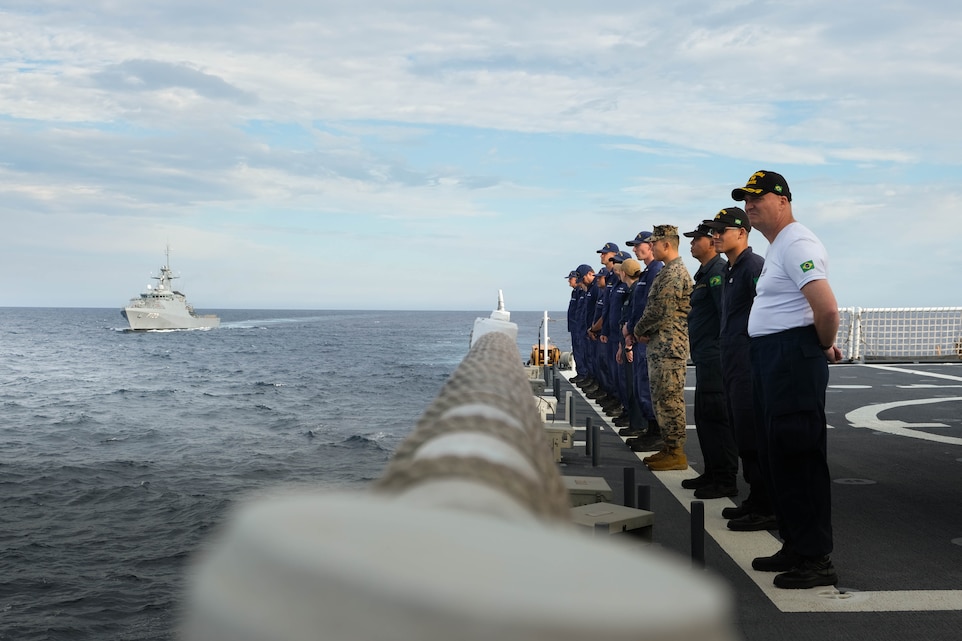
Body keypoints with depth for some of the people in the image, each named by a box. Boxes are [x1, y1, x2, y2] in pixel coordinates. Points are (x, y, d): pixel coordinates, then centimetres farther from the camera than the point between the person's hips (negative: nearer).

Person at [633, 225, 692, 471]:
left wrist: (639, 330, -6)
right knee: (662, 398, 14)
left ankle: (676, 453, -2)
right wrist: (644, 332, 6)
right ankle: (668, 448, 21)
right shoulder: (669, 271, 18)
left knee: (670, 399, -7)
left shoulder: (674, 273, -15)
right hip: (660, 346, 11)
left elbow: (659, 311, -21)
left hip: (669, 347, -11)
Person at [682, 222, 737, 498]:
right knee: (704, 416, 15)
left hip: (715, 358, -11)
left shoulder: (718, 271, -13)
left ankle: (725, 481, -3)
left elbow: (726, 315, -21)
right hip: (705, 358, 11)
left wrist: (721, 350, -21)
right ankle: (712, 474, 24)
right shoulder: (705, 272, 19)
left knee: (716, 416, -8)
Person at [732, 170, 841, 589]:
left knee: (799, 458, -8)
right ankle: (794, 548, 24)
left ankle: (816, 559, -1)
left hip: (793, 357, -11)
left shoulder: (796, 244, -15)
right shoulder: (777, 247, 19)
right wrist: (823, 346, 16)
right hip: (769, 359, 11)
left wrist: (824, 346, -9)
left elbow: (826, 307, -26)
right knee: (776, 456, 15)